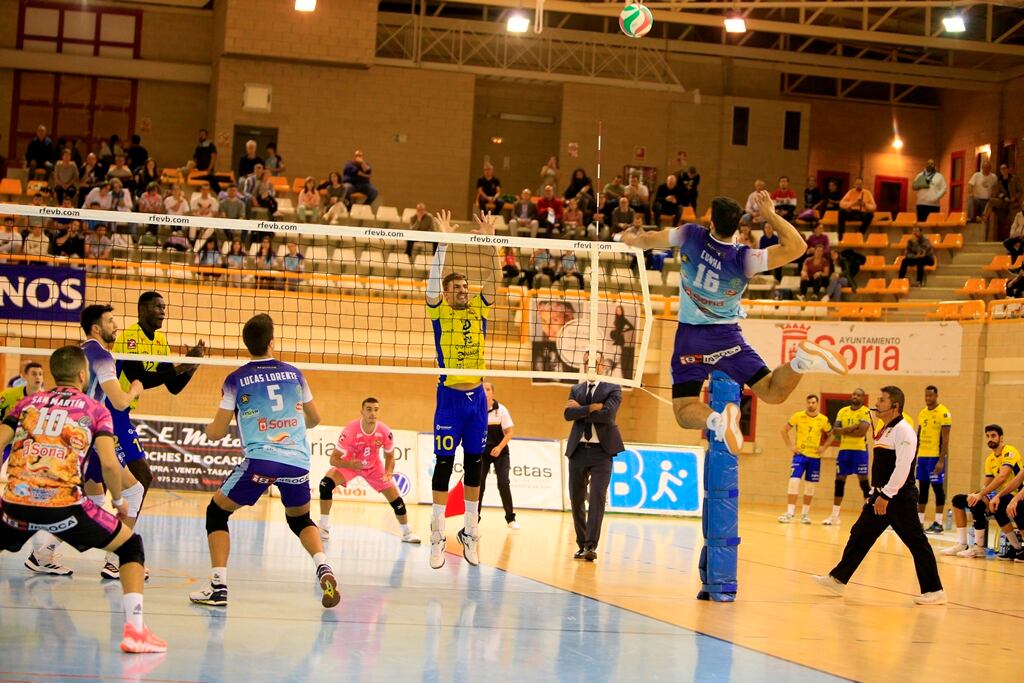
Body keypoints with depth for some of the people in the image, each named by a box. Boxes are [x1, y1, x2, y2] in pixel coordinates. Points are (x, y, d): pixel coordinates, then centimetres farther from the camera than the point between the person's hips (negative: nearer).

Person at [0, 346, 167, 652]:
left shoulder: (28, 402, 17)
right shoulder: (95, 410, 9)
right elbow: (109, 464, -2)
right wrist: (119, 501, 14)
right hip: (64, 506, -2)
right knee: (131, 545, 16)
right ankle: (134, 630, 1)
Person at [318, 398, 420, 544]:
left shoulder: (385, 432, -24)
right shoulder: (350, 430, -33)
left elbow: (389, 456, -5)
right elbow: (334, 458, -27)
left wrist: (388, 473, -24)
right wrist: (349, 464, -48)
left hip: (374, 466, 2)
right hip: (349, 464, -2)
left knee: (395, 497, -3)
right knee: (326, 484, -27)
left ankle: (407, 532, 21)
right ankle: (324, 528, -14)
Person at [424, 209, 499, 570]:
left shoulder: (479, 308, 9)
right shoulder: (439, 311, -1)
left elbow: (491, 276, 1)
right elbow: (433, 279, -14)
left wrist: (487, 239, -7)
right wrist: (444, 240, -18)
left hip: (477, 396, 4)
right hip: (450, 396, -4)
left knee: (474, 466, 8)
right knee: (444, 465, -3)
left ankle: (470, 532, 15)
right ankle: (437, 536, 0)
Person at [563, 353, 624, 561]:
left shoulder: (613, 389, 3)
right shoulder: (576, 390, 14)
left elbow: (607, 414, -15)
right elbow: (568, 414, -4)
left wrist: (580, 409, -7)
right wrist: (591, 408, -15)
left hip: (601, 451, -4)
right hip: (578, 450, 4)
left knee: (597, 497, -13)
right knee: (577, 499, 7)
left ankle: (591, 545, -17)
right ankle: (582, 545, 18)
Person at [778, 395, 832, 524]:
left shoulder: (823, 420, -1)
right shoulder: (798, 416, -5)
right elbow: (784, 430, 3)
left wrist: (824, 447, -1)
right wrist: (790, 446, -4)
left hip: (815, 457, 2)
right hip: (800, 455, -2)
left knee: (810, 486, 8)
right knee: (794, 482, -14)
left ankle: (805, 514, 19)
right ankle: (790, 513, -13)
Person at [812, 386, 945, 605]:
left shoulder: (903, 431, -14)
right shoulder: (885, 430, 15)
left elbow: (903, 468, -22)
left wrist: (886, 495, -23)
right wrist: (875, 493, 19)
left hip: (899, 497, -10)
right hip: (881, 496, 10)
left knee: (916, 543, -4)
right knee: (860, 536, 10)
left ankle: (934, 591, 2)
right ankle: (838, 579, 15)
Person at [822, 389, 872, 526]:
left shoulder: (866, 412, -6)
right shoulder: (843, 411, 10)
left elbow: (862, 431, -20)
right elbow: (834, 431, 2)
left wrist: (844, 431, -9)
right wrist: (852, 427, -14)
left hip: (860, 450, -5)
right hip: (844, 449, 5)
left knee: (863, 480, -8)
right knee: (839, 481, 8)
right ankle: (834, 515, 15)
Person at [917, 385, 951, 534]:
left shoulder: (943, 413, -9)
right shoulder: (922, 413, 12)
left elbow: (945, 439, -12)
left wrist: (941, 460, -18)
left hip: (936, 457, -7)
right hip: (922, 456, 7)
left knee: (938, 487, -5)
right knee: (922, 488, 9)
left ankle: (938, 523, -3)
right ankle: (919, 521, 13)